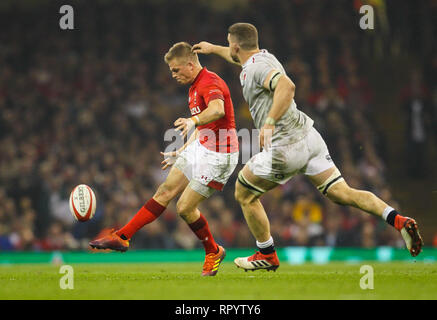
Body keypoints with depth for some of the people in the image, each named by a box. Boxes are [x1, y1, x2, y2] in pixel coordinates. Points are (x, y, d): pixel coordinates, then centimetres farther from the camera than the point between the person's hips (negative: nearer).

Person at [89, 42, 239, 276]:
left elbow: (218, 109, -43)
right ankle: (122, 237, 8)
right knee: (165, 192, 6)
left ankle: (213, 252, 14)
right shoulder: (195, 87, 14)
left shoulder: (210, 83, -19)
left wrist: (193, 120, -60)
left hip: (218, 156, -9)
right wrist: (181, 153, 32)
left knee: (185, 207, -8)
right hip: (199, 147, 10)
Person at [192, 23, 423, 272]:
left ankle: (267, 255, 20)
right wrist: (214, 49, 52)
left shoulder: (257, 68, -13)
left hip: (286, 148, -9)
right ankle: (398, 220, -17)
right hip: (309, 136, 9)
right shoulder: (264, 56, 15)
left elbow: (287, 86, -34)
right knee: (343, 193, 1)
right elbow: (242, 57, 42)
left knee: (245, 195, 12)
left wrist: (270, 122, -38)